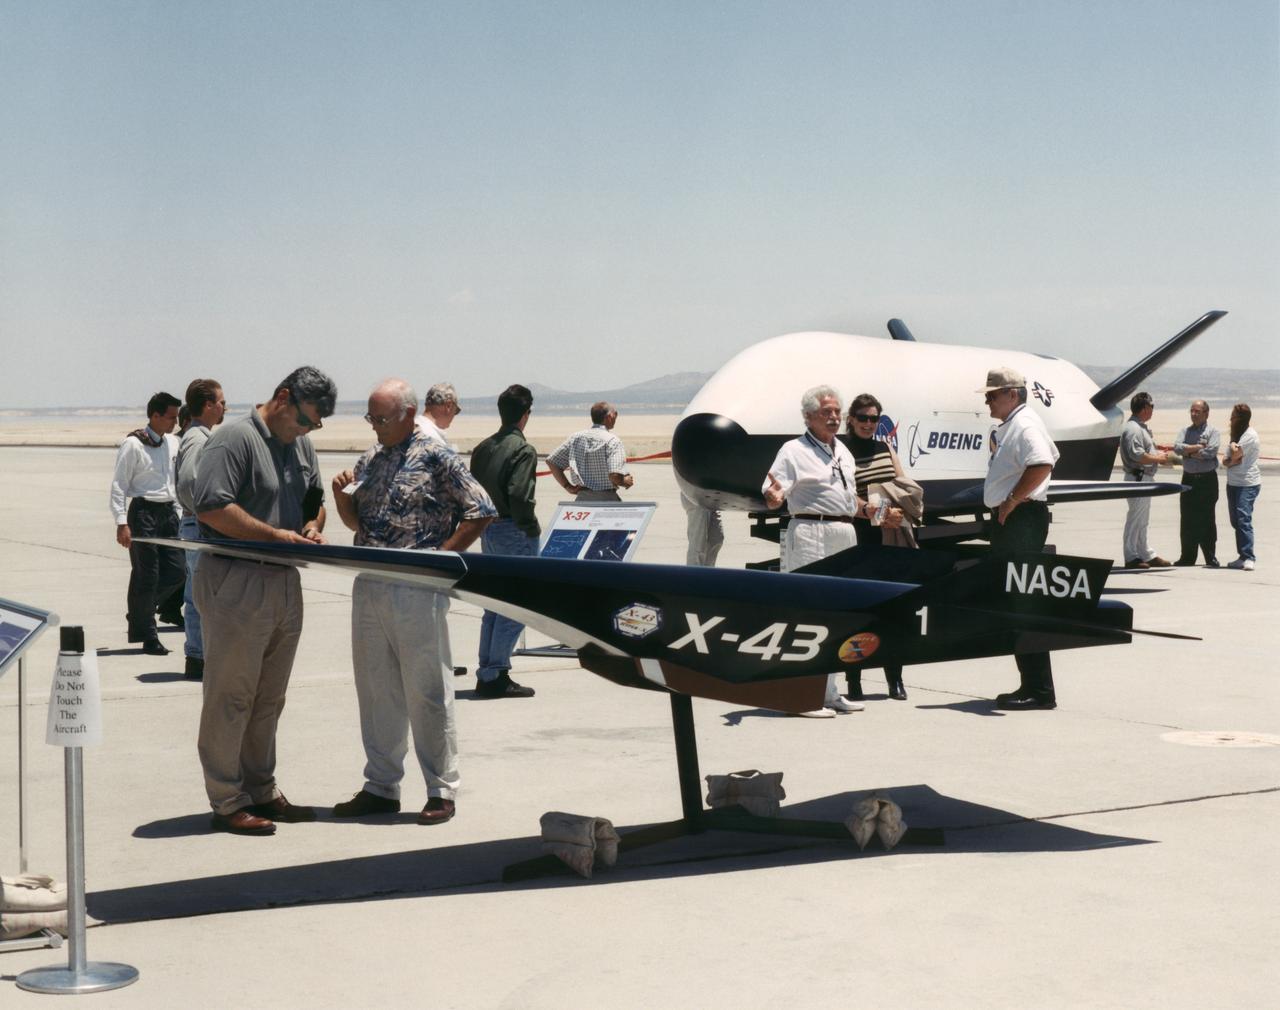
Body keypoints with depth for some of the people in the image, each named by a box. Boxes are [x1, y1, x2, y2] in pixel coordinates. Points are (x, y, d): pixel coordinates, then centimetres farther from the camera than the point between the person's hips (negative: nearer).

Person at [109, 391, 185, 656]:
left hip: (168, 512, 7)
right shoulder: (133, 445, -10)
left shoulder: (173, 443, 11)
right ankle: (146, 636, 9)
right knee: (146, 576, -1)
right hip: (144, 512, -7)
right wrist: (122, 523, -16)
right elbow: (119, 486, -10)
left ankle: (139, 615, 25)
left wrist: (178, 512, 15)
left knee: (176, 572, 4)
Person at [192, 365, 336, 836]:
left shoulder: (301, 444, 16)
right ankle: (227, 802, 4)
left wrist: (311, 527, 4)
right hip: (236, 583, -8)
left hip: (284, 582, 8)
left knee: (268, 698, 14)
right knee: (231, 696, -2)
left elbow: (315, 500, 27)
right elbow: (211, 508, -21)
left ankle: (262, 791, 23)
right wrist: (276, 535, -20)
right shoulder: (235, 439, -12)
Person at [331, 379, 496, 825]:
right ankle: (381, 787, 19)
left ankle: (442, 791, 7)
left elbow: (480, 512, -9)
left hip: (417, 591, -7)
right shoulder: (370, 459, 14)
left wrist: (438, 558, -12)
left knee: (427, 692, -1)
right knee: (376, 691, 11)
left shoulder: (436, 457, -7)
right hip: (368, 588, 7)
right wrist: (342, 494, 2)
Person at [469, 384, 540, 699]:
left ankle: (487, 674, 19)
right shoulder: (523, 450, -13)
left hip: (488, 531, 8)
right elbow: (519, 495, -22)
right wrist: (531, 528, -11)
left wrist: (484, 522, 12)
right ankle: (495, 675, -3)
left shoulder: (483, 448, 10)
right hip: (513, 532, -8)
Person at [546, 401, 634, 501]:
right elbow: (615, 476, -24)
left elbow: (551, 461, 9)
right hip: (607, 499, -5)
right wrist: (627, 481, -3)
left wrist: (568, 486, 9)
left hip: (582, 498, 5)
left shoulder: (576, 437, 6)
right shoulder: (612, 440, -12)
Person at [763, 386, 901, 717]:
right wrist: (774, 495, -36)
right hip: (811, 535, -8)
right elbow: (771, 499, -14)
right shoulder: (794, 451, -6)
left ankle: (828, 693, 21)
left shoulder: (842, 451, 17)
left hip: (845, 535, 8)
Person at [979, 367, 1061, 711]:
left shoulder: (1025, 424, -13)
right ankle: (1030, 686, 19)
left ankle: (1040, 691, -10)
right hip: (1009, 522, 11)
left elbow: (1042, 465, -29)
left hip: (1022, 519, -11)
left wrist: (1012, 500, -22)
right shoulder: (1007, 427, 19)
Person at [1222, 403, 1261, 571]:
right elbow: (1225, 461, 14)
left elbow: (1235, 454, -18)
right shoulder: (1236, 435, 19)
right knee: (1236, 521, 9)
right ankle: (1243, 557, 16)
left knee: (1243, 519, -17)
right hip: (1233, 483, 9)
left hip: (1247, 484, -9)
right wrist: (1232, 461, -7)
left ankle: (1249, 558, -19)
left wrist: (1232, 445, 2)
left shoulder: (1250, 435, -10)